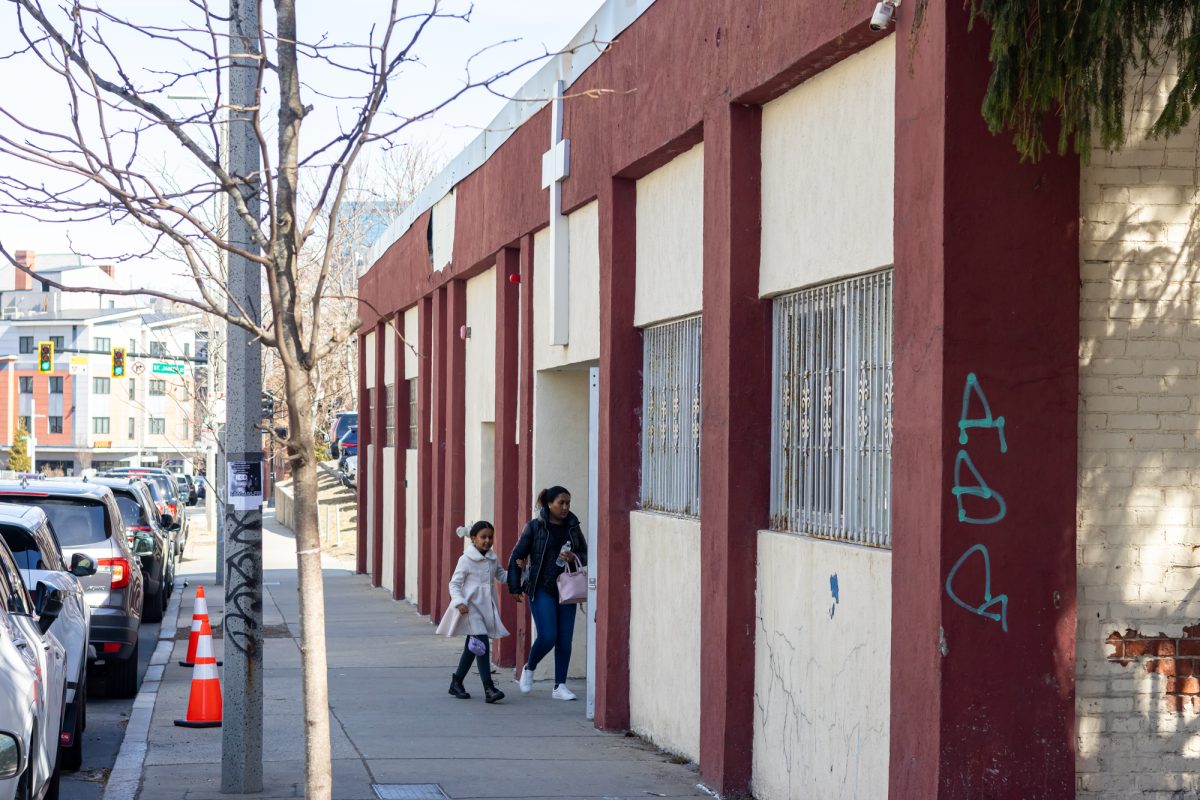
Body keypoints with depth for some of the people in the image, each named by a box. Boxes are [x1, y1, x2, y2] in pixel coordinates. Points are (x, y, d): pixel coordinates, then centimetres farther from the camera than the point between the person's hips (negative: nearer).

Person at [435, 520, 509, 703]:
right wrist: (459, 602, -21)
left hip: (486, 607, 7)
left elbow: (502, 575, 23)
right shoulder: (466, 560, -9)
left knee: (471, 648, 15)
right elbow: (454, 584, -7)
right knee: (482, 646, -16)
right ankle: (489, 688, -20)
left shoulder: (493, 559, 9)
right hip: (471, 608, -7)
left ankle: (456, 683, 29)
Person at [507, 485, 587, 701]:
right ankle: (529, 669, 17)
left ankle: (560, 686, 8)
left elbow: (585, 556, 14)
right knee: (548, 636, -11)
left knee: (565, 639, 1)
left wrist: (573, 558, -9)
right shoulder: (534, 527, -3)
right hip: (542, 589, -4)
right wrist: (515, 587, -4)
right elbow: (516, 557, 1)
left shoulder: (572, 527, 8)